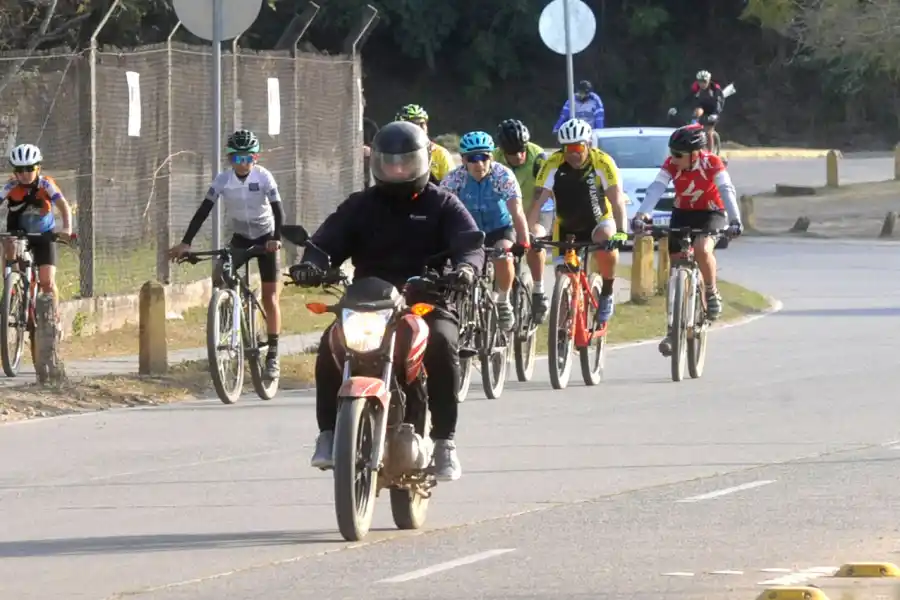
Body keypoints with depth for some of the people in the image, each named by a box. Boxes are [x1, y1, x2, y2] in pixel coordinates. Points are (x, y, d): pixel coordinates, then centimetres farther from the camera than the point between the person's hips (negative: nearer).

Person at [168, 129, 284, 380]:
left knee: (270, 297, -7)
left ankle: (273, 354, 1)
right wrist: (185, 243, -31)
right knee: (219, 278, -20)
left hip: (265, 238, -3)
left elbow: (277, 209, -29)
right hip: (240, 236, 3)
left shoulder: (263, 177, -21)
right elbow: (204, 210, -20)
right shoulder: (223, 179, -16)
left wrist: (277, 238, -47)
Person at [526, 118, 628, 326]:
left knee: (605, 242, -34)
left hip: (598, 221, -2)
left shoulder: (602, 162, -24)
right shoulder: (553, 164, -21)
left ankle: (607, 294, -14)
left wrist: (621, 231, -48)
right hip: (567, 227, 2)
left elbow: (617, 199, -32)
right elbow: (538, 201, -25)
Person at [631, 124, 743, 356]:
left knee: (702, 249, -34)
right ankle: (673, 330, 10)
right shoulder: (671, 165, -17)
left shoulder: (712, 163, -23)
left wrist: (735, 219, -50)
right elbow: (656, 189, -29)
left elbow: (727, 190, -34)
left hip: (710, 213, -3)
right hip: (682, 213, 3)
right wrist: (642, 214, -46)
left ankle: (712, 294, -7)